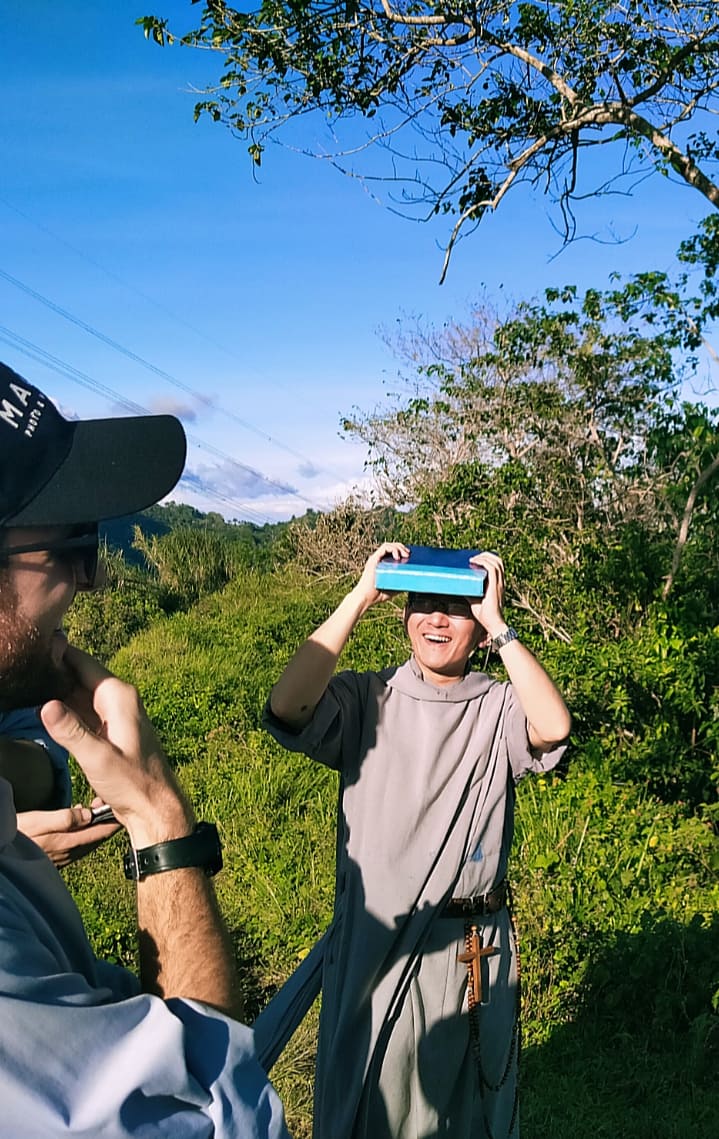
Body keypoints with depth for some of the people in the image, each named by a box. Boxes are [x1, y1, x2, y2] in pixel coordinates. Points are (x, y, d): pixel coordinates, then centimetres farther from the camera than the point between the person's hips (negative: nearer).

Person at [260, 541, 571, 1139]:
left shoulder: (499, 708, -4)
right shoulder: (367, 700, -6)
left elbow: (554, 727, -26)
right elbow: (287, 708, -24)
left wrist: (498, 623, -22)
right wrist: (361, 597, -22)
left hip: (475, 947, 1)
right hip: (374, 940, -1)